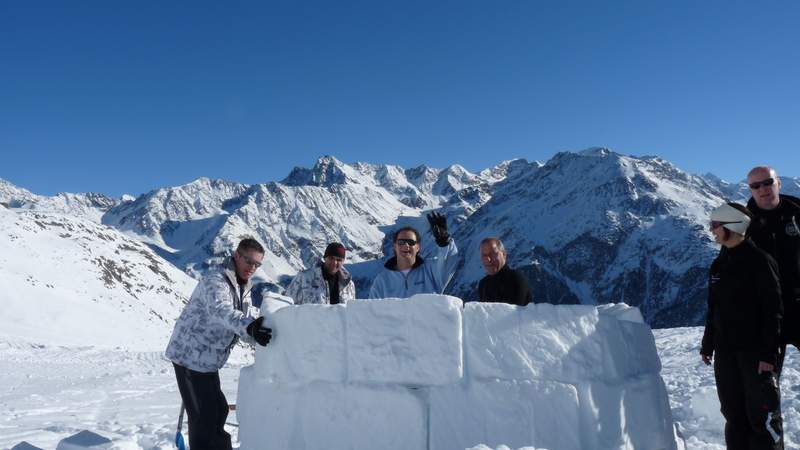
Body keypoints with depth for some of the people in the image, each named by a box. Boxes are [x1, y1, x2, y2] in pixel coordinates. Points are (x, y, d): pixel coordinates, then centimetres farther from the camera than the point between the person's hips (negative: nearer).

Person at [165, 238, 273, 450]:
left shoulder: (244, 288, 11)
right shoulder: (215, 281, -20)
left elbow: (241, 324, 5)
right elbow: (220, 311, -41)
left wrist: (258, 334, -17)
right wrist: (249, 327, -58)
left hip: (208, 359, 9)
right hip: (190, 355, -9)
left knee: (218, 409, 19)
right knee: (203, 414, -6)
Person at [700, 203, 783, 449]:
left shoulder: (759, 261, -10)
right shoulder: (718, 265, 10)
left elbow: (772, 309, -12)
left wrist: (769, 353, -15)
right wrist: (707, 345, 15)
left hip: (755, 350, -6)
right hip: (725, 350, 6)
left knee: (762, 413, -1)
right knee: (733, 413, 12)